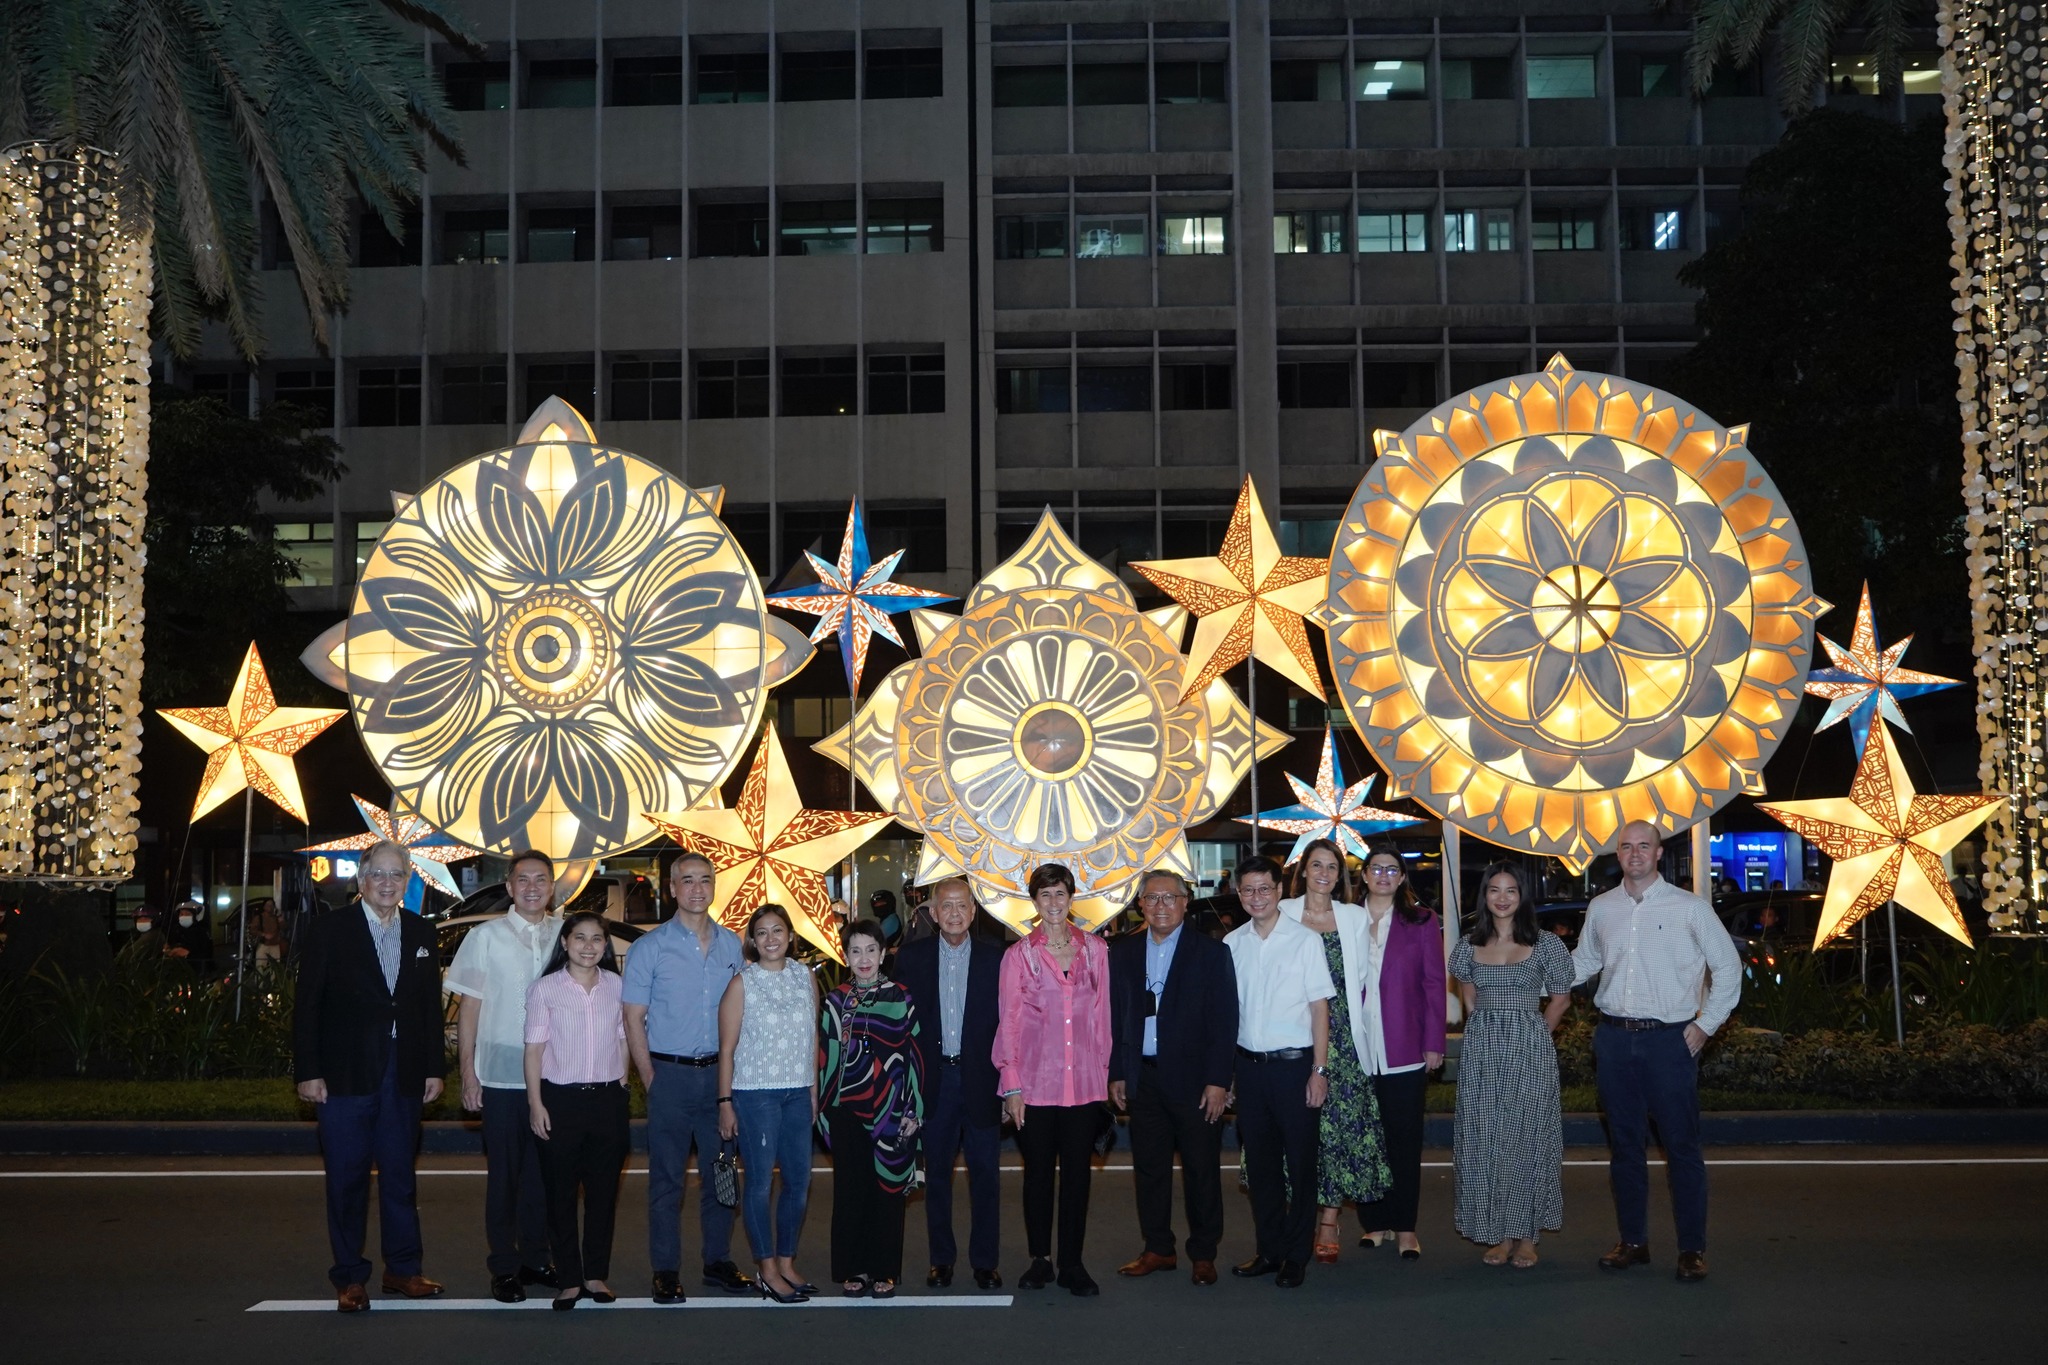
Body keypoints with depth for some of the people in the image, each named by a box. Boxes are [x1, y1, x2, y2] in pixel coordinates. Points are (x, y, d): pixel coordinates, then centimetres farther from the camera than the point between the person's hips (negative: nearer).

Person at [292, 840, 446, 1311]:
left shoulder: (421, 933, 9)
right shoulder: (329, 931, -2)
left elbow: (431, 1005, 10)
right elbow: (306, 1005, -4)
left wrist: (434, 1067, 6)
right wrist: (308, 1072, -9)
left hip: (404, 1074, 3)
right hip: (345, 1074, -3)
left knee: (400, 1174, 10)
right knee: (347, 1176, 3)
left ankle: (403, 1268, 21)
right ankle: (349, 1276, 12)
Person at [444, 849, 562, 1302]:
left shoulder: (565, 934, 6)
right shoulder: (486, 937, -1)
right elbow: (469, 1006, 0)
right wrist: (467, 1070, -5)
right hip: (501, 1073, -2)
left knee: (543, 1170, 9)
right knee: (504, 1173, 4)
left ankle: (535, 1257, 22)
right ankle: (503, 1268, 13)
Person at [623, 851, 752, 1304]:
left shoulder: (731, 944, 9)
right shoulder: (650, 947, -2)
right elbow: (634, 1018, -1)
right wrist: (650, 1078, -7)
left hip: (719, 1072, 3)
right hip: (671, 1074, -3)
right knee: (667, 1177, 1)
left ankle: (718, 1262, 18)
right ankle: (666, 1271, 8)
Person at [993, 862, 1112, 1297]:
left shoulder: (1095, 950, 7)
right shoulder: (1019, 954, 1)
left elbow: (1101, 1016, 10)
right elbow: (1009, 1021, 1)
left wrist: (1103, 1072, 7)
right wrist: (1011, 1084, -3)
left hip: (1084, 1082, 1)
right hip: (1035, 1082, -1)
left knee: (1078, 1172, 4)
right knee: (1038, 1172, 6)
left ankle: (1071, 1264, 13)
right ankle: (1040, 1259, 18)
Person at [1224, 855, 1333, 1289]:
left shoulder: (1305, 941, -4)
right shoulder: (1232, 944, 6)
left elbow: (1320, 1007, -4)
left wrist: (1319, 1070, -10)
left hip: (1293, 1062, -4)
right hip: (1249, 1064, 4)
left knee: (1300, 1161, 3)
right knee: (1259, 1160, 11)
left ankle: (1296, 1256, 14)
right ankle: (1269, 1249, 22)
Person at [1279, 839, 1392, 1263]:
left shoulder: (1355, 918, 10)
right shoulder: (1282, 914, 6)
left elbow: (1362, 978, 11)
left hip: (1342, 1035, 1)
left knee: (1341, 1122, -4)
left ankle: (1328, 1224, 2)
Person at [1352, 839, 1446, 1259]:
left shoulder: (1421, 920, 3)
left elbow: (1435, 983, 2)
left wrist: (1433, 1043, -3)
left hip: (1405, 1050, -1)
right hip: (1357, 1050, 1)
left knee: (1405, 1140, 3)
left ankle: (1405, 1227, 11)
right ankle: (1374, 1221, 16)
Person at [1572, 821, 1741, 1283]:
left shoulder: (1689, 908, -2)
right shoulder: (1600, 908, 9)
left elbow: (1728, 966, 3)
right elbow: (1582, 963, 22)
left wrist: (1706, 1024, -2)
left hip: (1669, 1038, -4)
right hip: (1614, 1037, 4)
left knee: (1682, 1145, -1)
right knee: (1624, 1144, 10)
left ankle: (1693, 1248, 7)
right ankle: (1633, 1241, 20)